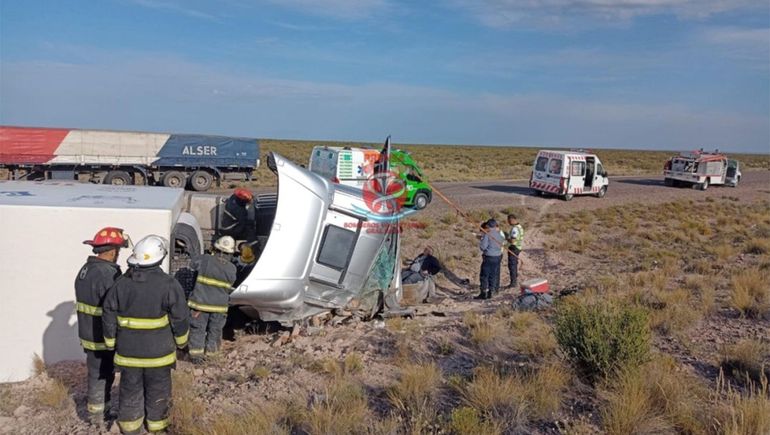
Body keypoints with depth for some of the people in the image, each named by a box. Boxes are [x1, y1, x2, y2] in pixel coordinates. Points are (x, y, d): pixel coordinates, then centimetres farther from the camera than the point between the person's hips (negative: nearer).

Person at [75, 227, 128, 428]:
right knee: (101, 376, 6)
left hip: (88, 333, 9)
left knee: (96, 373, 21)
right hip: (104, 337, -9)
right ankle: (98, 417, 19)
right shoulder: (108, 275, -25)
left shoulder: (85, 269, 6)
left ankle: (96, 411, 34)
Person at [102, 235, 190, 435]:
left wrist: (112, 344, 13)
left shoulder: (121, 283, -5)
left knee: (130, 390, 18)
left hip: (128, 351, 3)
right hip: (158, 351, -3)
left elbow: (108, 317, 1)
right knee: (157, 391, 15)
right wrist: (181, 341, 6)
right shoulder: (169, 284, -17)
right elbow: (180, 319, -11)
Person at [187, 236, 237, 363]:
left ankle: (196, 354, 9)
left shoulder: (205, 260, -12)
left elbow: (193, 263, 9)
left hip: (201, 302, -1)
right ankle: (211, 351, 27)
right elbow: (229, 288, 4)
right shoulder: (232, 268, -7)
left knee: (197, 328, 11)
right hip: (220, 306, 1)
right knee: (215, 330, 18)